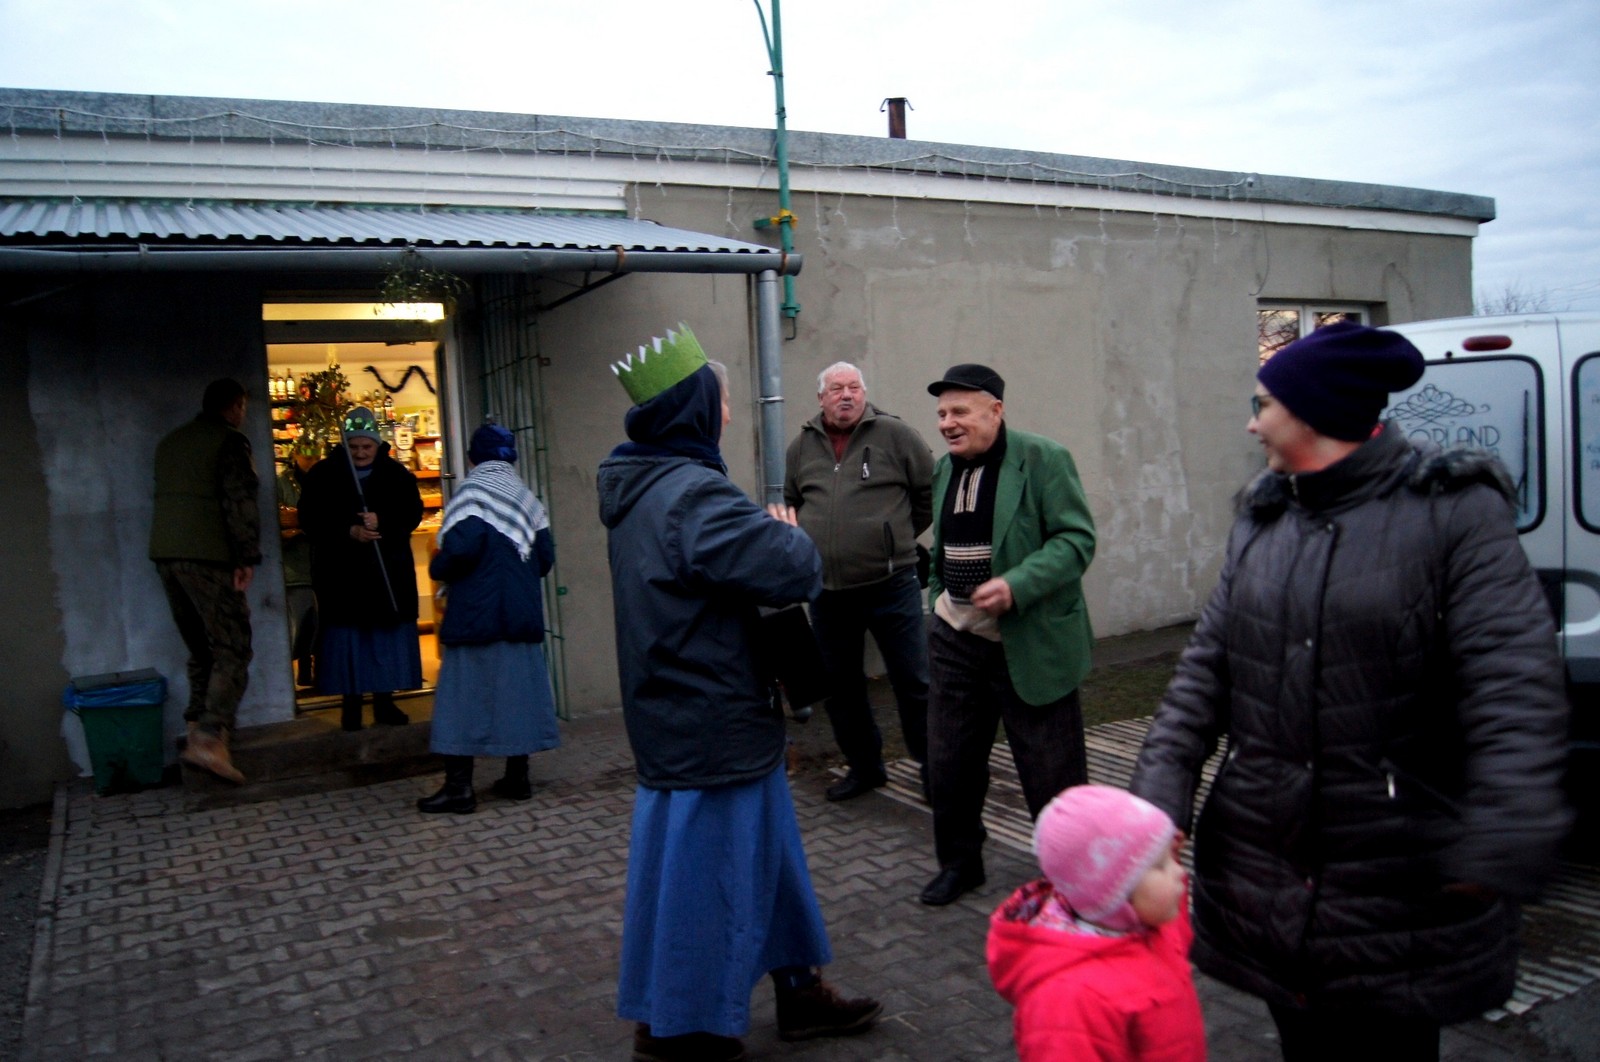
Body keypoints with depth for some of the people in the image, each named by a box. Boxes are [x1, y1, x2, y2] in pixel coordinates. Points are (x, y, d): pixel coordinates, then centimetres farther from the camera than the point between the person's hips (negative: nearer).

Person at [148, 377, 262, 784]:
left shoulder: (169, 442, 20)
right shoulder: (230, 441, -5)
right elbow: (241, 501, -14)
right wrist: (248, 556, -14)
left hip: (165, 553, 8)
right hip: (208, 556, -8)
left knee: (201, 649, 17)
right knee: (232, 651, -8)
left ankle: (199, 728, 17)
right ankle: (209, 737, -19)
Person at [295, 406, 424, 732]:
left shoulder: (396, 474, 5)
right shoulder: (323, 475, 1)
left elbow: (413, 513, 0)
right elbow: (310, 521, -4)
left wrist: (382, 522, -19)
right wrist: (349, 531, -19)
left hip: (389, 571, 2)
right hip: (340, 573, -2)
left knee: (388, 637, 5)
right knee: (347, 639, 0)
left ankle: (384, 702, 15)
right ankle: (351, 703, 8)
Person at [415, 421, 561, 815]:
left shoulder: (471, 491, -7)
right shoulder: (526, 497, 10)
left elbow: (463, 547, -22)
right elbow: (545, 557, 8)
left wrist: (438, 568, -3)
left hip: (476, 613, -6)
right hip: (522, 613, 6)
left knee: (464, 692, -1)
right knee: (517, 687, 11)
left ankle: (459, 786, -1)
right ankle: (517, 777, 15)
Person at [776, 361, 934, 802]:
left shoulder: (895, 435, -3)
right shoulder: (801, 447, 9)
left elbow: (930, 493, 3)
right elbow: (789, 503, 22)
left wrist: (897, 537, 7)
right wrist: (810, 544, 12)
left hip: (890, 586, -4)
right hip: (826, 591, 4)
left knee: (913, 683, 2)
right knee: (840, 687, 14)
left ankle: (932, 766, 18)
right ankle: (864, 766, 31)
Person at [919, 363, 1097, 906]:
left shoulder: (1043, 459, -11)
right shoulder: (944, 469, 10)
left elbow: (1077, 539, -17)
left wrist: (1016, 586, -27)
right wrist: (938, 605, 15)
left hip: (1031, 644, -6)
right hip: (956, 639, 6)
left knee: (1052, 774, 4)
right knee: (949, 761, 14)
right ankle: (959, 863, 33)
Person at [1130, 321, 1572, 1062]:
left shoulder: (1452, 510, -10)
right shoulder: (1260, 522, 7)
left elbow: (1515, 688, -19)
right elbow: (1208, 665, 4)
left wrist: (1504, 840, -29)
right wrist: (1161, 789, -6)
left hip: (1403, 882, -5)